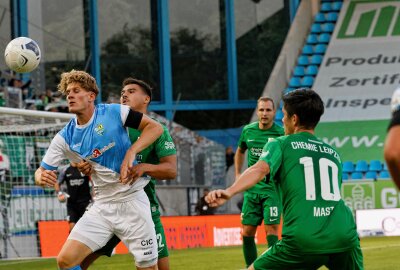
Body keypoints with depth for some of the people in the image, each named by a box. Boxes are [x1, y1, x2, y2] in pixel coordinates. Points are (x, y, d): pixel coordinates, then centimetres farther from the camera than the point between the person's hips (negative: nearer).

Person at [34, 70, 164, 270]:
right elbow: (42, 171, 4)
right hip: (102, 207, 3)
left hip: (132, 202, -3)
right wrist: (41, 177, -21)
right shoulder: (65, 138, 1)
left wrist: (131, 152, -21)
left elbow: (155, 127, -7)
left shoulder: (113, 113, -9)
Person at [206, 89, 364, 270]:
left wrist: (230, 191, -26)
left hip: (303, 240, -4)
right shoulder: (334, 154, 23)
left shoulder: (280, 145, 11)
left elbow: (260, 169, -9)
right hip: (345, 235, 4)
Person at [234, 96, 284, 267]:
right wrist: (237, 174, 19)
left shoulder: (281, 134, -8)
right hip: (251, 189, 4)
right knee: (247, 232, 4)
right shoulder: (248, 131, 5)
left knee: (271, 230, -10)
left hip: (272, 190, -4)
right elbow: (240, 152, 24)